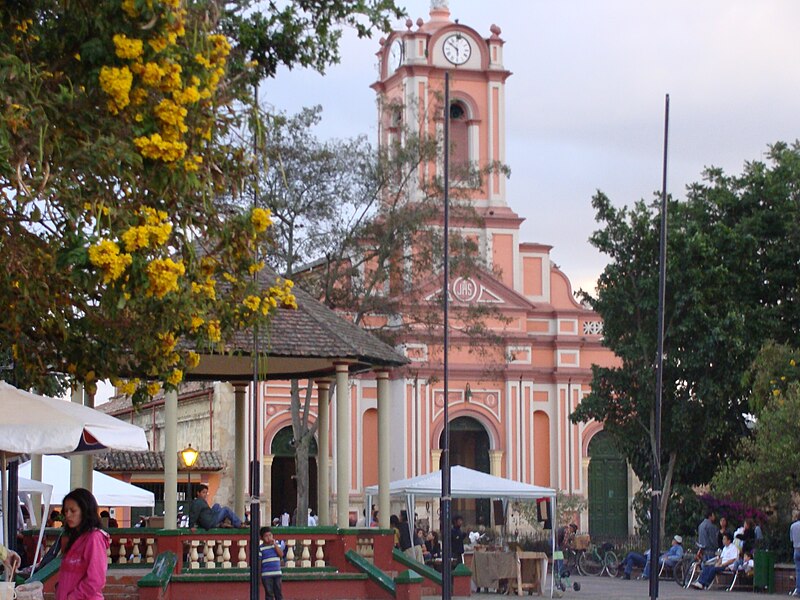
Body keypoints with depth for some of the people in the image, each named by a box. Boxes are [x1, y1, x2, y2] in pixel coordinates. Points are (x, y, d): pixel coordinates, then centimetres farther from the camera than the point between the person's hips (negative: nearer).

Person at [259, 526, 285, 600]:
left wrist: (275, 544, -10)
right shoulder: (261, 548, -3)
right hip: (266, 575, -3)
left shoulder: (277, 545, 8)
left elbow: (281, 555, -6)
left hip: (277, 573, 3)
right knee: (269, 593, 0)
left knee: (278, 593, 8)